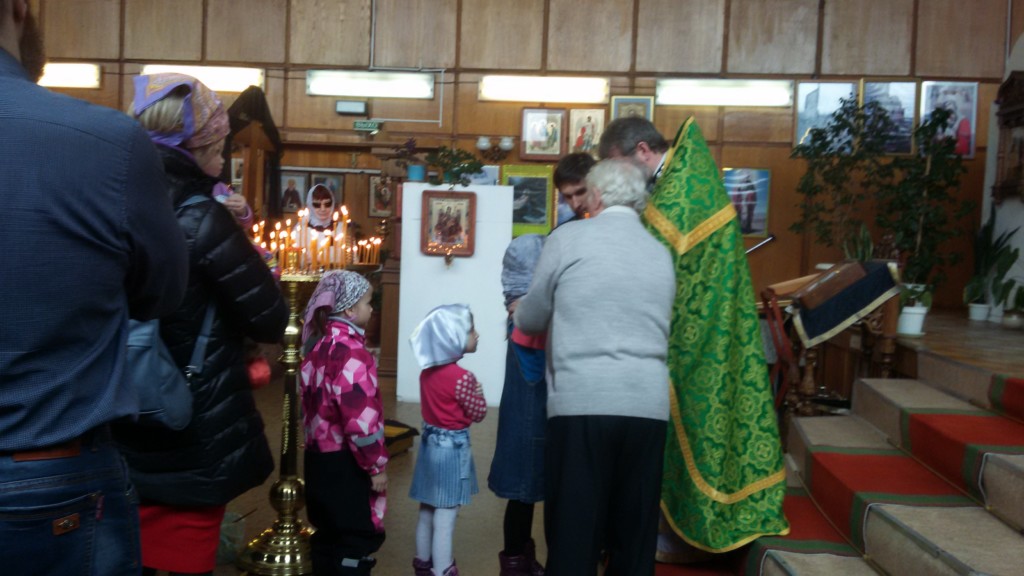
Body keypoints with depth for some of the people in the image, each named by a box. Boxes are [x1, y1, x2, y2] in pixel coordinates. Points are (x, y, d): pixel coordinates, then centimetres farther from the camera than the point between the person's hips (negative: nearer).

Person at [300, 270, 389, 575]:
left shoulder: (318, 345, 8)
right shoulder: (351, 352, -20)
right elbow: (361, 418, -24)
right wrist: (377, 465, -15)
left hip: (319, 456, 9)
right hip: (345, 462, -9)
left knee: (328, 534, 19)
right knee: (358, 539, 2)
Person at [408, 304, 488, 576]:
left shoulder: (427, 372, 3)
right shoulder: (463, 377, -20)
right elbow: (478, 413, -11)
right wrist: (477, 391, 4)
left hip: (429, 441, 8)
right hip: (453, 448, -8)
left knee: (427, 510, 20)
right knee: (445, 517, -1)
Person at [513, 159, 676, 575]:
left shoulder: (568, 238, 2)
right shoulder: (661, 253, 14)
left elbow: (531, 320, 9)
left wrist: (519, 312, 33)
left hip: (582, 402, -4)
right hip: (648, 405, 4)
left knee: (573, 529, 4)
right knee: (635, 530, 14)